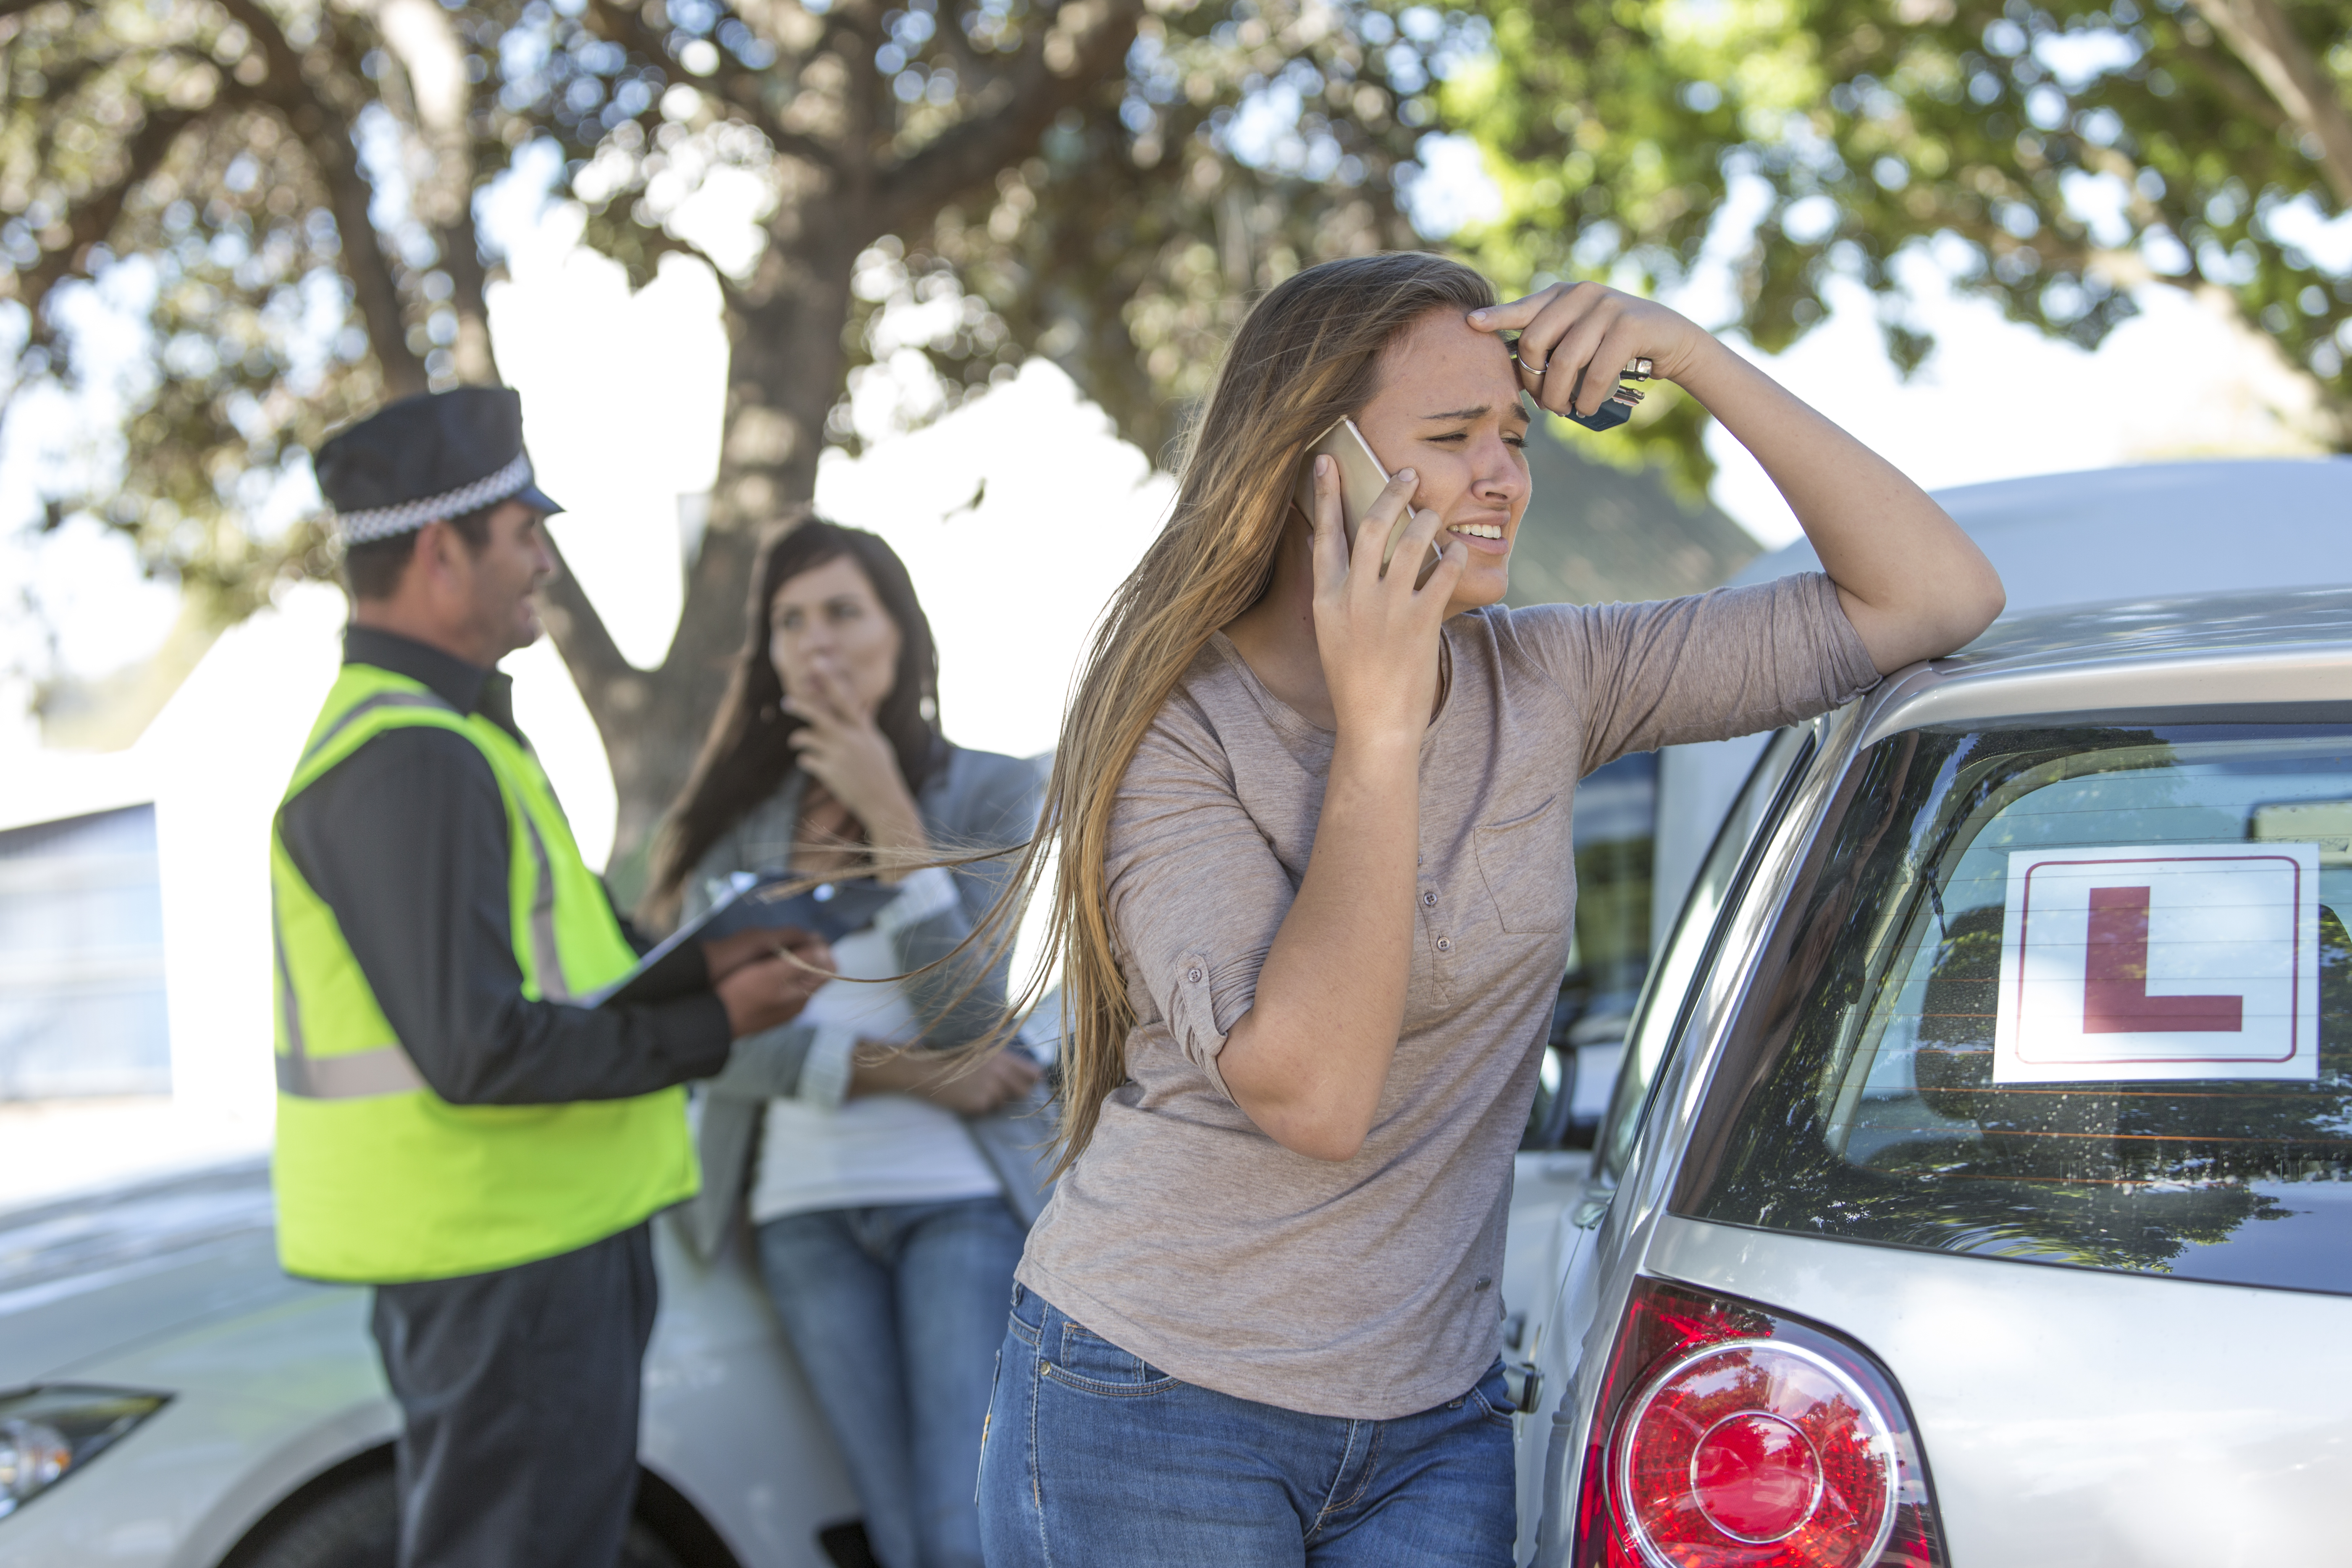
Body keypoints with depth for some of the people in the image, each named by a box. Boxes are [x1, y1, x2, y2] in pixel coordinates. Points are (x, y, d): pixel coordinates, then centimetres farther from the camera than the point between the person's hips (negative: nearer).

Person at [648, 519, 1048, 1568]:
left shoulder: (988, 790, 1)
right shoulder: (738, 813, 8)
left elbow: (965, 1017, -11)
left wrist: (890, 816, -13)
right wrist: (895, 1072, -12)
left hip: (962, 1194, -2)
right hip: (805, 1209, 2)